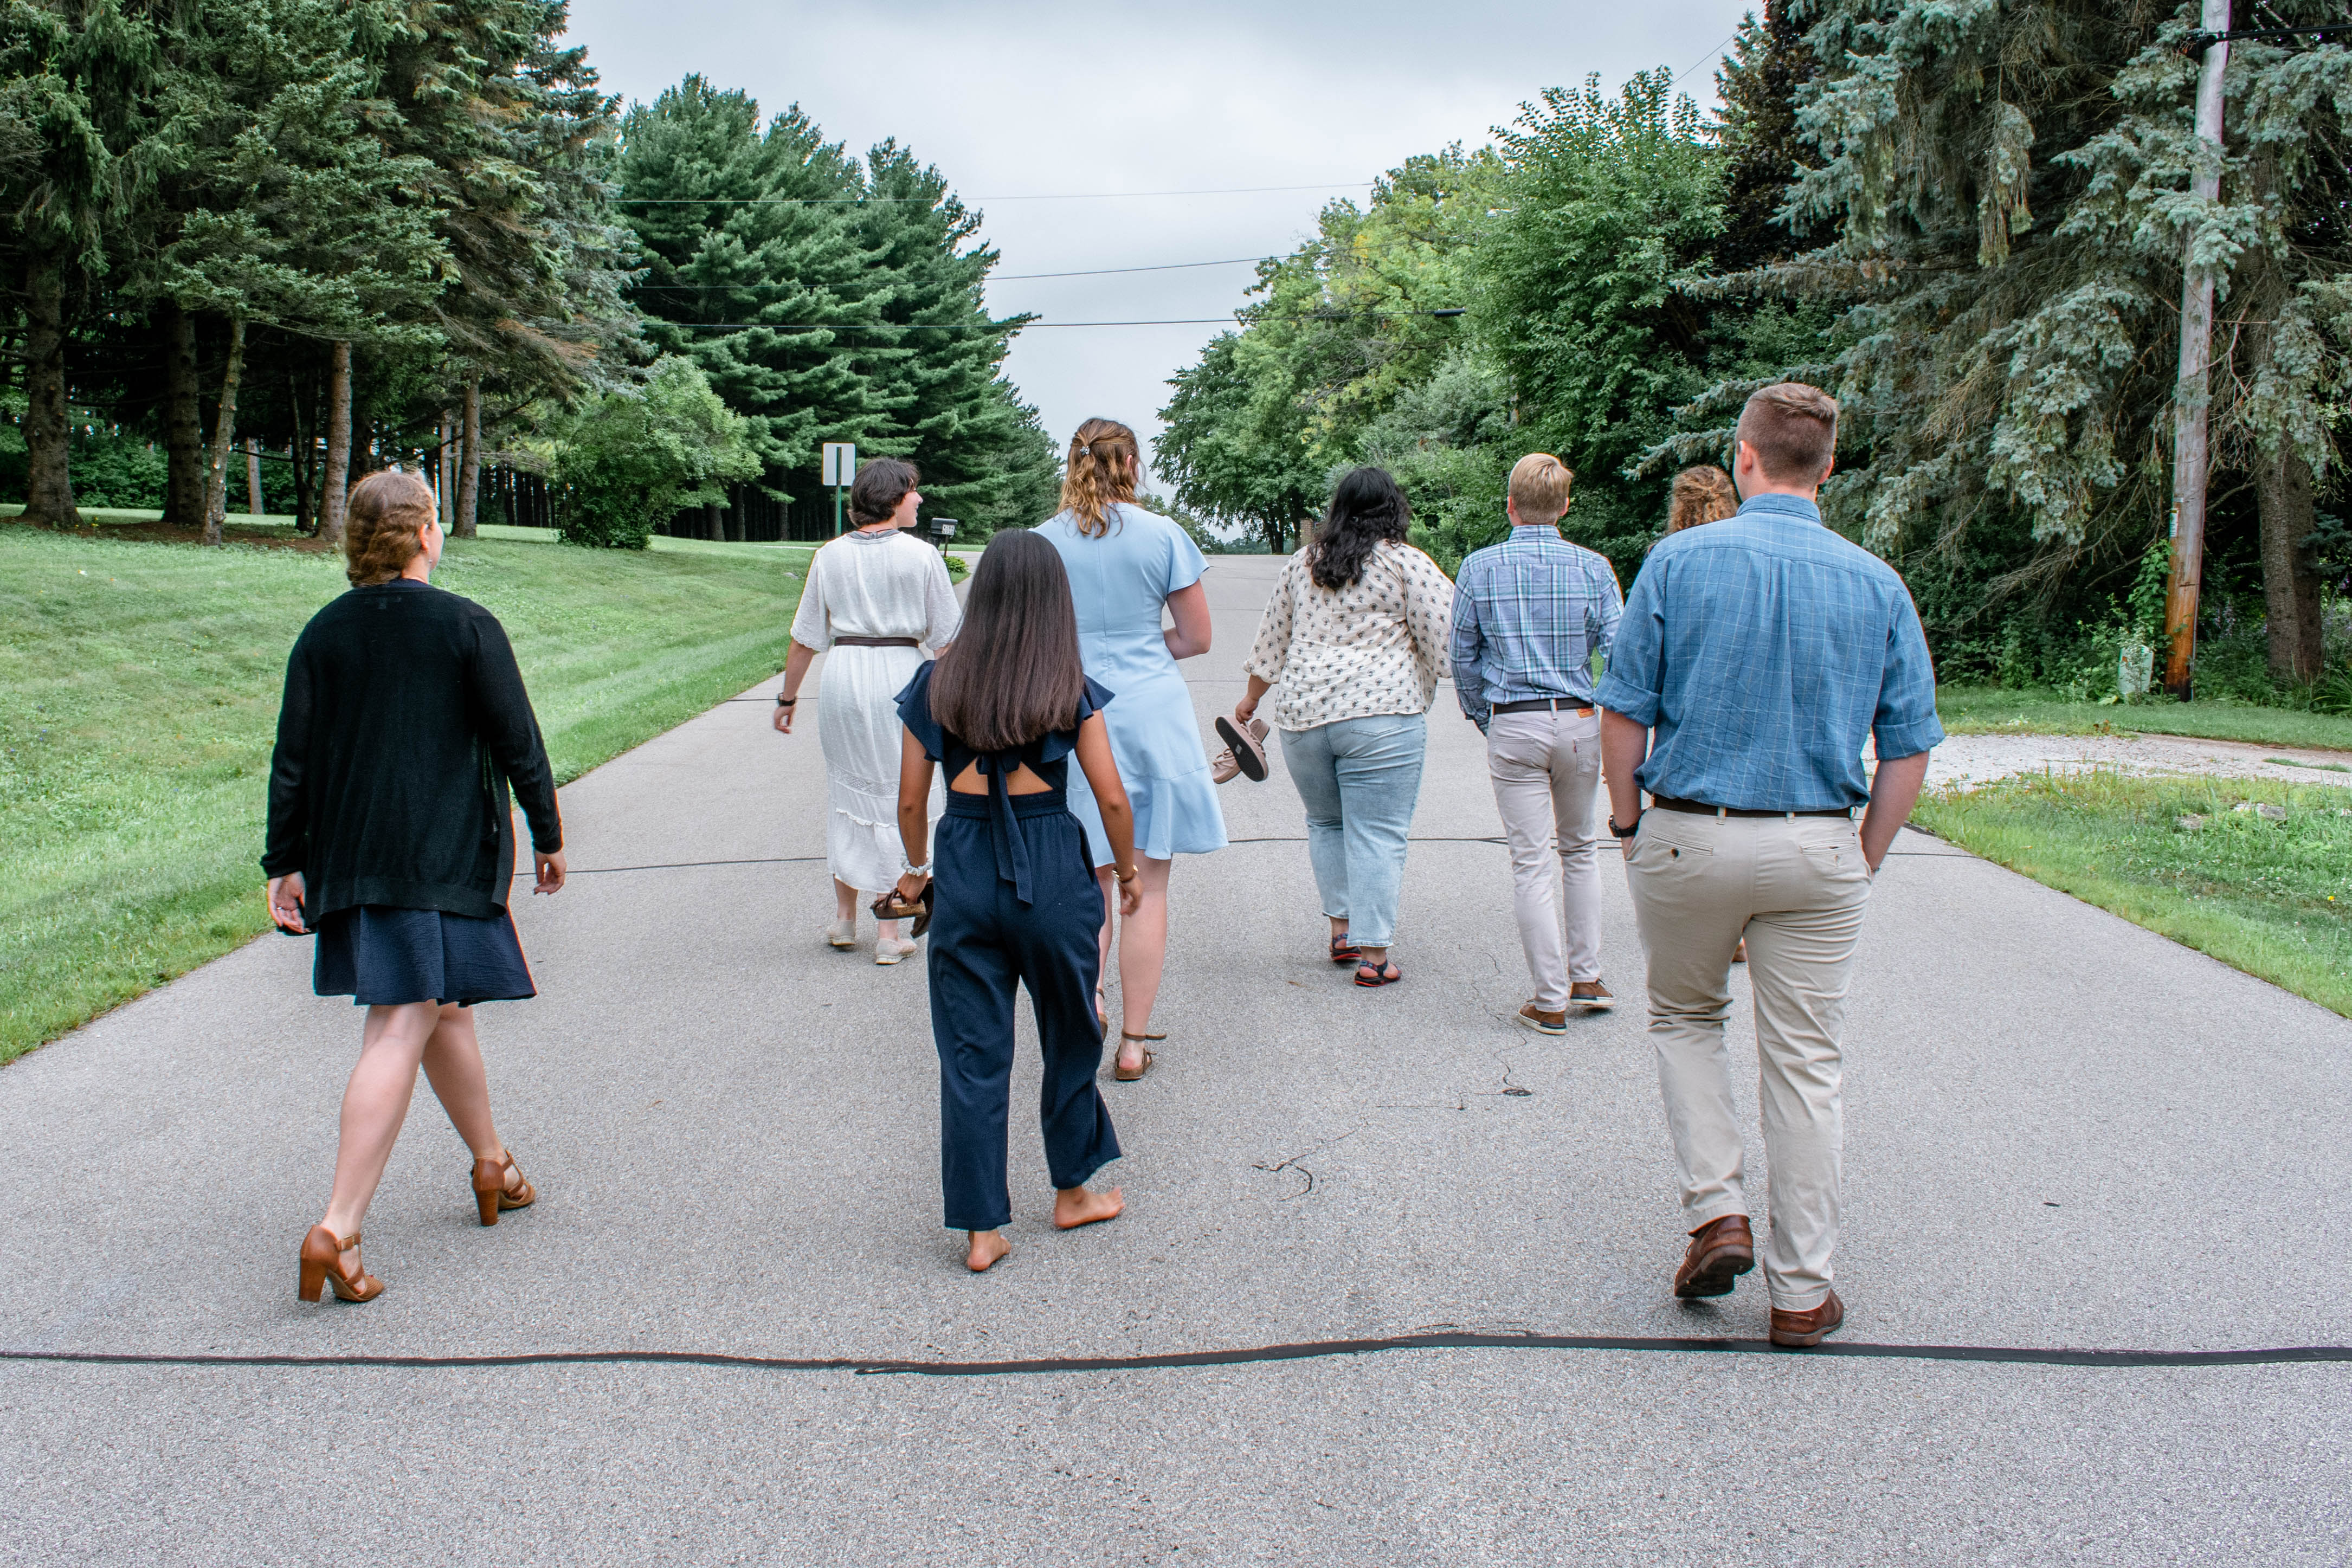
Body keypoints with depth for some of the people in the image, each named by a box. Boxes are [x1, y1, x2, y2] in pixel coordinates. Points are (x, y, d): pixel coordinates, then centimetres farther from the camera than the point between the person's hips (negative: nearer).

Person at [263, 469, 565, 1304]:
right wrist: (548, 835, 6)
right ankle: (338, 1229, -14)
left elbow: (292, 758, 5)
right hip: (444, 856, -6)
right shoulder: (466, 626, -7)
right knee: (402, 1031, -7)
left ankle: (492, 1164, 38)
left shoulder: (324, 632, 5)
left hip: (349, 855, 6)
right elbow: (518, 743, -5)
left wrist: (286, 863, 10)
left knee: (444, 1007, 21)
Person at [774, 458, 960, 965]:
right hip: (900, 676, -3)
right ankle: (889, 932, 5)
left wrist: (787, 698, 16)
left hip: (843, 676, 3)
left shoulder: (830, 556, 4)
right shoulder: (922, 556, -4)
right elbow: (947, 636, -1)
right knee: (895, 798, 3)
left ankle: (844, 918, 24)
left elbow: (804, 640, 6)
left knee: (845, 789, 16)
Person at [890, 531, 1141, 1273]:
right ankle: (1072, 1191, 33)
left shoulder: (936, 684, 0)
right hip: (1053, 869, -1)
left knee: (972, 1053, 7)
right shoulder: (1071, 690, -5)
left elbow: (911, 800, 3)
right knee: (1069, 1036, 18)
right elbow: (1112, 799, -5)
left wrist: (916, 868, 20)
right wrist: (1127, 871, 12)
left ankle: (981, 1230, 11)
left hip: (965, 872, 1)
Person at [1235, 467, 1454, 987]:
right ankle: (1373, 954, -3)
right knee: (1377, 834, -2)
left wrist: (1252, 697, 32)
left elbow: (1272, 638, 20)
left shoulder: (1302, 563, 13)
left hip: (1303, 711, 5)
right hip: (1381, 714, -5)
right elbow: (1444, 639, -4)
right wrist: (1421, 692, 15)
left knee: (1326, 823, 21)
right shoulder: (1407, 563, -2)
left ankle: (1341, 928, 19)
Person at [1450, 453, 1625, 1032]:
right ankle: (1585, 976, 21)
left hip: (1514, 725, -1)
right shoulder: (1594, 568, -2)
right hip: (1580, 722, 2)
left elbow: (1463, 658, 3)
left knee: (1532, 861, 1)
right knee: (1580, 848, 20)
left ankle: (1552, 1001, 3)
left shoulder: (1480, 568, -2)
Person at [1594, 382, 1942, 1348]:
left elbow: (1624, 713, -5)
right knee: (1806, 1062, 8)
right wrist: (1864, 863, 12)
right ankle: (1800, 1291, 14)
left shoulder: (1679, 562, -5)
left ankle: (1717, 1210, 9)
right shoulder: (1876, 584, 1)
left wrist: (1628, 824, 8)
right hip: (1819, 847, 1)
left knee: (1684, 1016, 23)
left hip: (1690, 833, -1)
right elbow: (1908, 750, 2)